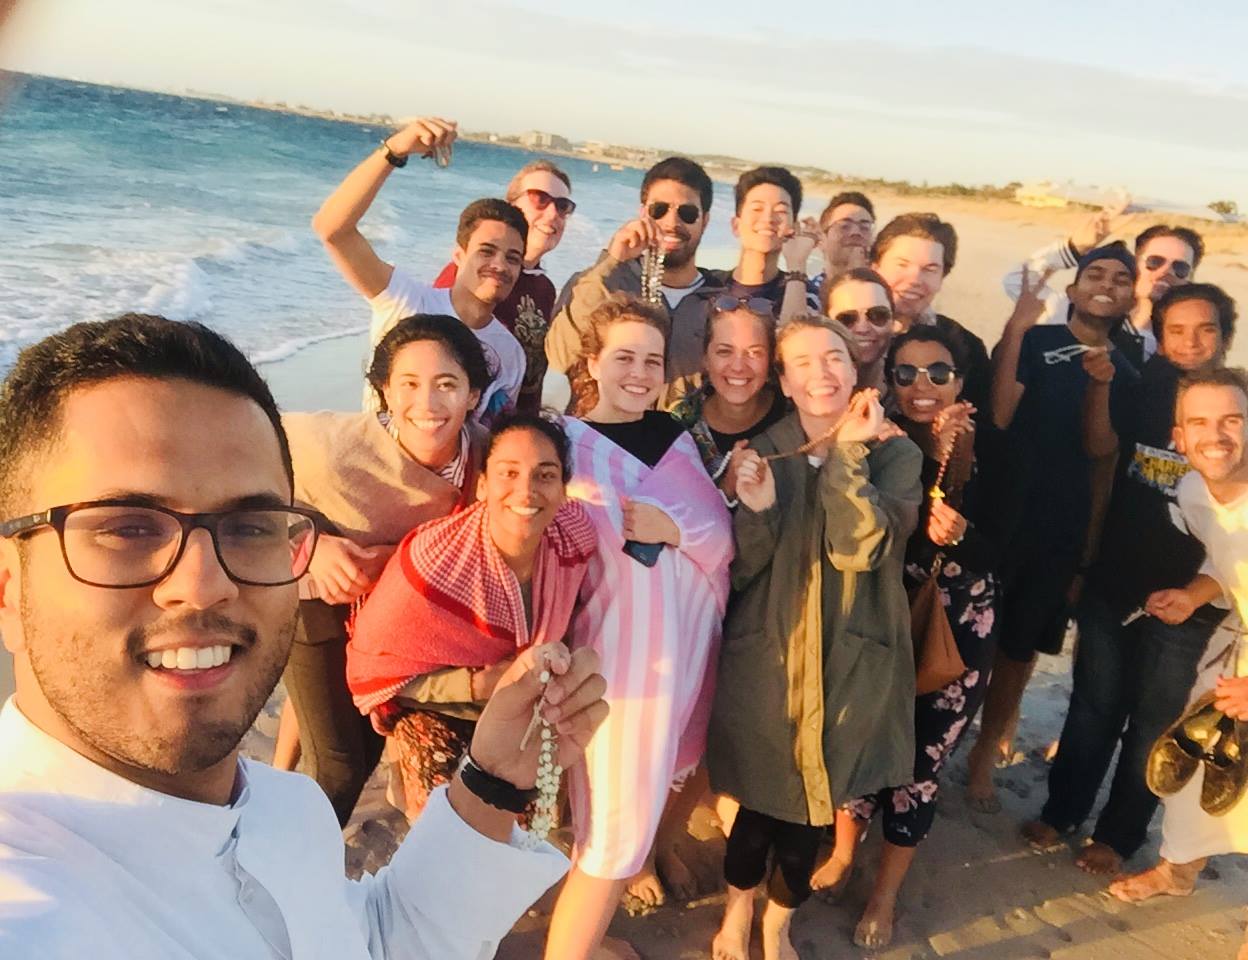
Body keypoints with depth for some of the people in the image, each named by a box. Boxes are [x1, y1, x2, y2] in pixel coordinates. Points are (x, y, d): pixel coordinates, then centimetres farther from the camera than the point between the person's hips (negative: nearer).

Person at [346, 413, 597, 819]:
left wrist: (554, 663, -11)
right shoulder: (435, 559, -31)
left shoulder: (577, 535, -20)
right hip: (435, 704, -3)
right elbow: (372, 666, -19)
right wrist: (477, 685, -27)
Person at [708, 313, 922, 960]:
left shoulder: (895, 454, -4)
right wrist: (756, 510, -21)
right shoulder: (764, 451, -1)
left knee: (812, 807, 14)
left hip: (848, 662, 0)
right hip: (765, 657, 0)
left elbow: (859, 549, -19)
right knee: (761, 797, 11)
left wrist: (847, 454, -21)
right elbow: (740, 570, -3)